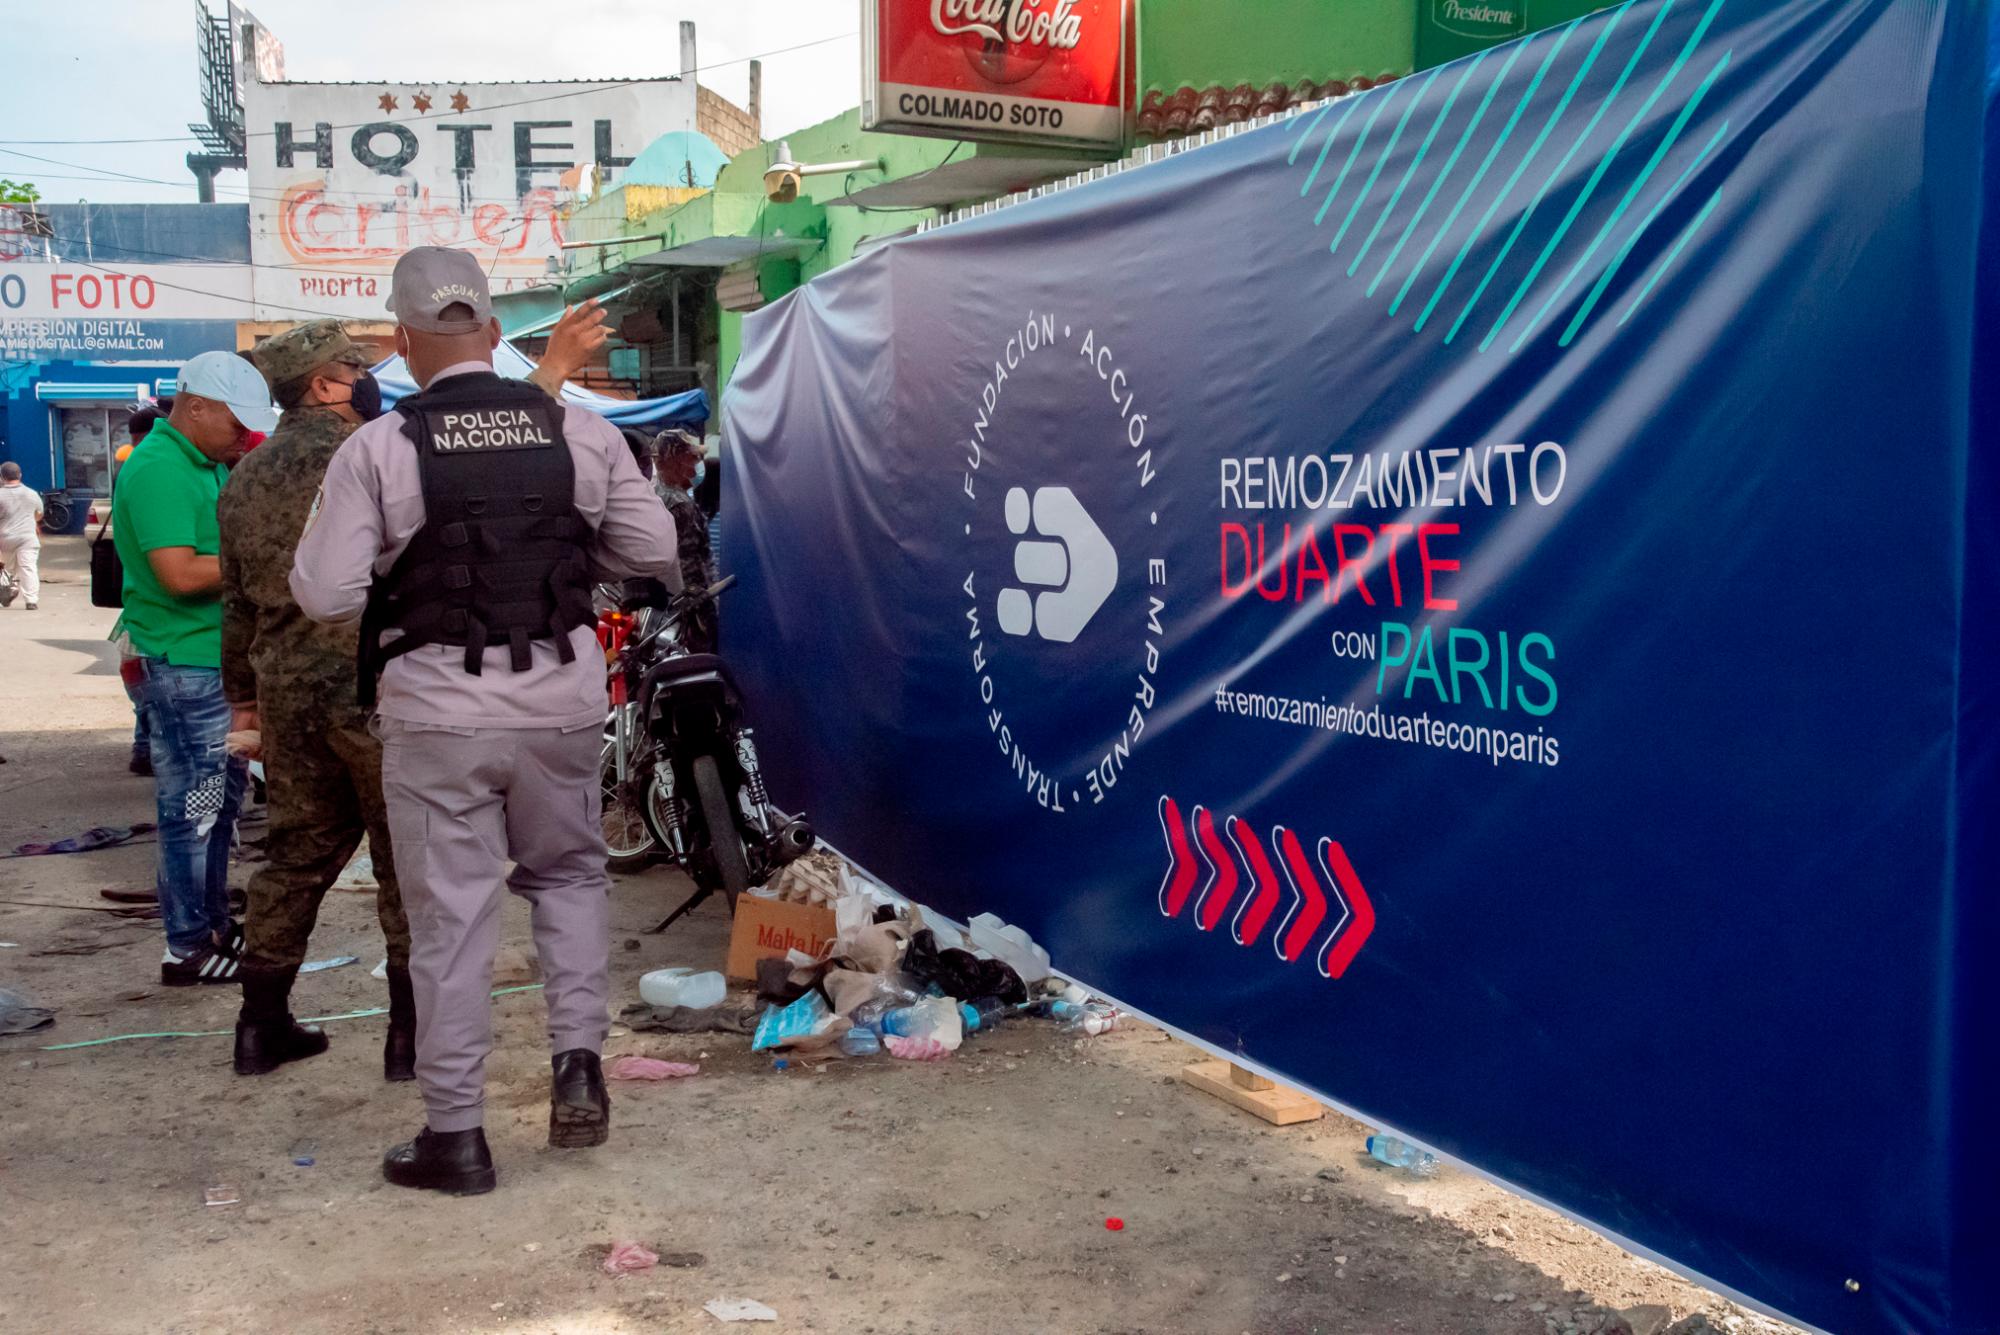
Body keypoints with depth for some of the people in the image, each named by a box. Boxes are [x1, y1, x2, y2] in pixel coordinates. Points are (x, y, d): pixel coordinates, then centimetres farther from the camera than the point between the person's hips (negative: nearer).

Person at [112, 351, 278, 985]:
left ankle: (215, 923, 31)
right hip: (180, 666, -10)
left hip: (219, 660, 10)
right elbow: (181, 574, -26)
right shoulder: (158, 470, -17)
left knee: (221, 798, 18)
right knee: (191, 809, -2)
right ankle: (188, 949, 8)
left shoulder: (205, 464, 13)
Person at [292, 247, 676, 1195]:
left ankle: (455, 1132, 15)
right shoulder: (580, 432, 0)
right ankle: (577, 1065, 13)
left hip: (437, 707, -2)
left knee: (450, 913, 7)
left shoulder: (378, 448, -8)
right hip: (561, 697, 2)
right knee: (569, 874, 23)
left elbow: (326, 595, -8)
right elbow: (651, 553, 5)